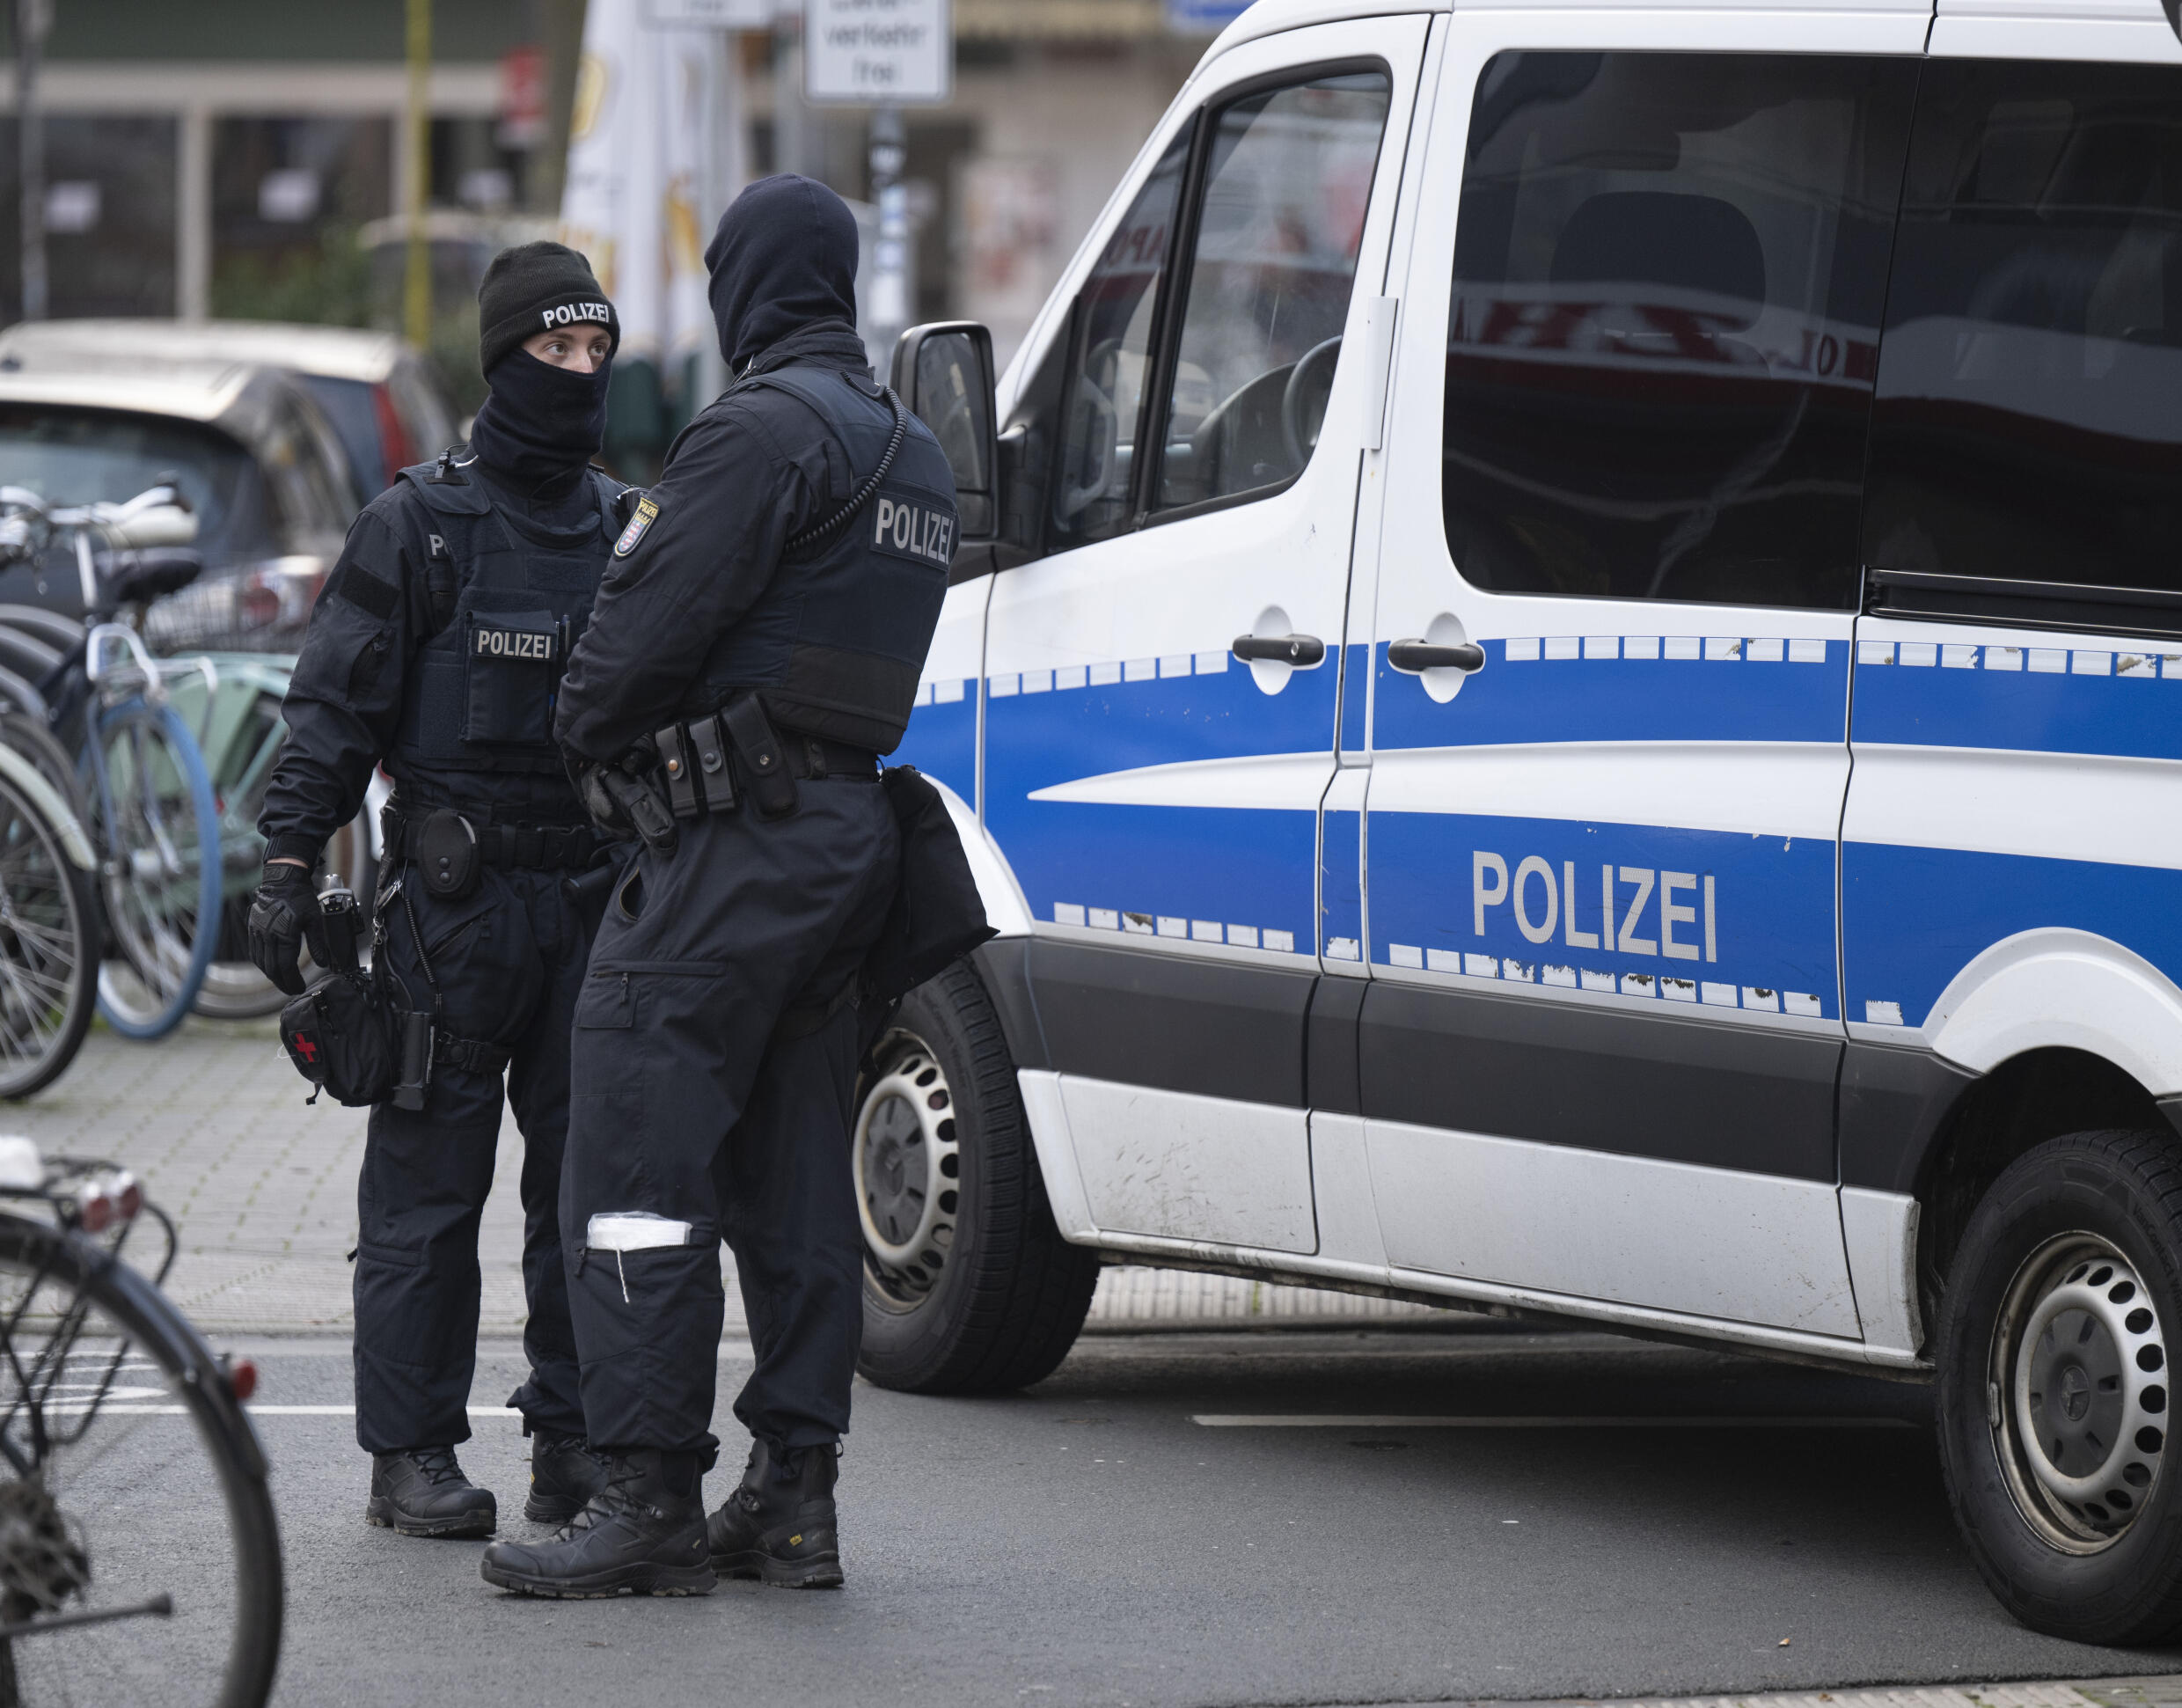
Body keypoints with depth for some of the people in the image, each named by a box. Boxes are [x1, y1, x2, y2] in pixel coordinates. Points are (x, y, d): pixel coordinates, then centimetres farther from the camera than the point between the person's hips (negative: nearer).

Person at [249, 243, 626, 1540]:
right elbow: (335, 705, -2)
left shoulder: (630, 531, 14)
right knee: (429, 1184, -3)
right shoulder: (420, 524, 0)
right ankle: (414, 1454, 2)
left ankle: (575, 1438, 11)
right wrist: (292, 865, -11)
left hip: (599, 897, 4)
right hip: (456, 897, -4)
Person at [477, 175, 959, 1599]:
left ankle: (653, 1500, -13)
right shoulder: (913, 451, 19)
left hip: (738, 840, -10)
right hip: (851, 825, 10)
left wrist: (589, 728, 1)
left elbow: (655, 615, -18)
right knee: (792, 1174, 12)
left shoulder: (766, 429, -13)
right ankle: (794, 1493, 12)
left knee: (641, 1159, -9)